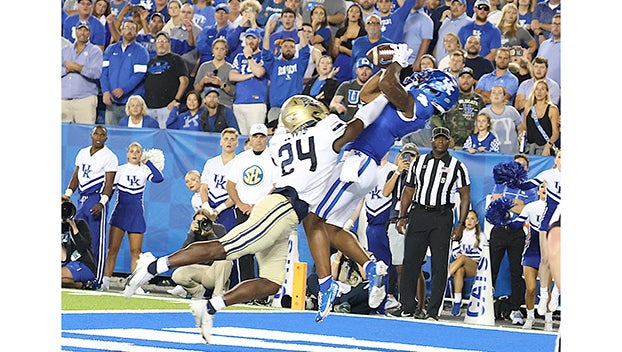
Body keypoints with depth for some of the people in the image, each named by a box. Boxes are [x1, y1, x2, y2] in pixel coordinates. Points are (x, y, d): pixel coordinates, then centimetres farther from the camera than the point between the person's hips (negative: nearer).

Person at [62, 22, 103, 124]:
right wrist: (67, 69, -8)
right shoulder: (65, 50, 18)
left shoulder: (95, 51, 7)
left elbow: (96, 73, -8)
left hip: (85, 99, -3)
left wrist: (77, 67, -10)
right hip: (64, 100, 4)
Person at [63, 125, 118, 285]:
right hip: (82, 199, 7)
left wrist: (102, 203, -22)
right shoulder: (82, 153, 16)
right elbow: (76, 177, 21)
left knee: (96, 242, -8)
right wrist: (67, 195, 8)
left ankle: (97, 280, -6)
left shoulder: (109, 157, -5)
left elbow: (109, 183, -11)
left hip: (96, 200, -7)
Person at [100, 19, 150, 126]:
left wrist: (123, 89, -21)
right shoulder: (111, 49, 15)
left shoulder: (141, 51, 3)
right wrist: (105, 91, -8)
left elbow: (139, 74, -8)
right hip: (112, 101, 4)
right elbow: (104, 71, 8)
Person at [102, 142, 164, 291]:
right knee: (113, 249, -6)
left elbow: (158, 178, -10)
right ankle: (105, 281, -5)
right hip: (120, 210, -1)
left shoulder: (144, 170, 7)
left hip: (137, 213, 1)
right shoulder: (120, 170, 6)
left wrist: (148, 162, -2)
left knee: (136, 251, 1)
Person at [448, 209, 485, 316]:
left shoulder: (481, 236, 13)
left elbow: (481, 255, 6)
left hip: (474, 268, -2)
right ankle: (457, 301, -47)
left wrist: (463, 257, -4)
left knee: (462, 258, -37)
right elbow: (455, 252, 11)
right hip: (459, 266, 2)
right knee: (459, 271, -39)